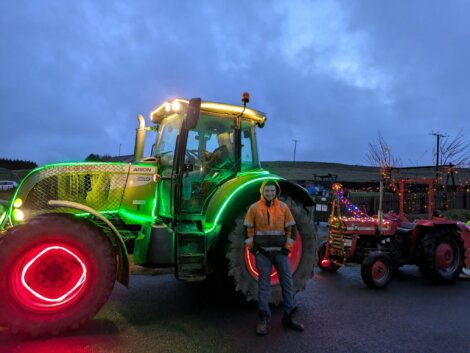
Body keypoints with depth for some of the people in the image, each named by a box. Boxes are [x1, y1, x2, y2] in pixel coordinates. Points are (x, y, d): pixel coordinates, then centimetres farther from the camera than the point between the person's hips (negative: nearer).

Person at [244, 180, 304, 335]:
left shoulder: (283, 207, 2)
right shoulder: (254, 208, -3)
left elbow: (291, 228, 6)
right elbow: (248, 229, 1)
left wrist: (287, 248, -1)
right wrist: (253, 248, -5)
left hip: (281, 252, 2)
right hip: (262, 253, -2)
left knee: (287, 283, 7)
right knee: (263, 284, 4)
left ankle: (288, 317, 21)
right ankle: (263, 318, 14)